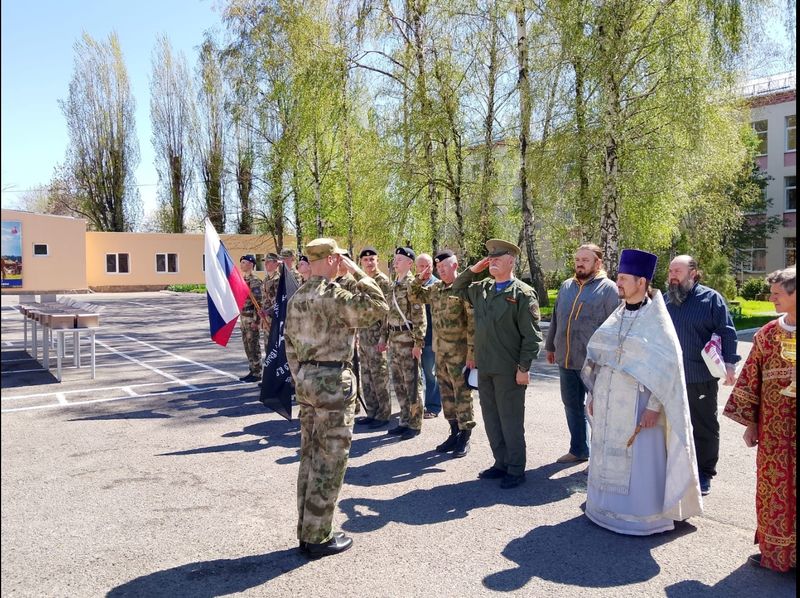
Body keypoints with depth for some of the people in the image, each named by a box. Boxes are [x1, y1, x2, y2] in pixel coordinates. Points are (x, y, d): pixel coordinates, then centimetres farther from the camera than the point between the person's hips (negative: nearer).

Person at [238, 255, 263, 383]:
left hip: (252, 318, -9)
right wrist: (240, 318, 19)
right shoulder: (242, 279, 15)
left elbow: (258, 301, -18)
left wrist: (256, 320, -21)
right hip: (243, 317, 9)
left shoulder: (255, 280, -13)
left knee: (254, 346, -3)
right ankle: (252, 370, 21)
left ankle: (257, 373, 3)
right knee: (247, 345, 12)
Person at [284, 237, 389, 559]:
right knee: (329, 462, 1)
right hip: (334, 382, -9)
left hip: (306, 379, 9)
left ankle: (306, 530, 26)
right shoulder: (334, 295, -17)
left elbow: (291, 346, 15)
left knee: (310, 457, 16)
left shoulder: (297, 298, 11)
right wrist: (358, 272, -10)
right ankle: (317, 538, 11)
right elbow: (378, 306, -17)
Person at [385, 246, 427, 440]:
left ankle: (414, 424, 9)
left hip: (408, 339, -8)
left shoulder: (412, 284, -10)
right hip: (394, 339, 8)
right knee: (398, 381, 13)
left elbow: (419, 316, -15)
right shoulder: (394, 285, 15)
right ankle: (404, 421, 23)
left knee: (411, 382, 0)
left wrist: (418, 343, -18)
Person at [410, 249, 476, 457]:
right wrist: (420, 279, 3)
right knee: (446, 393, 14)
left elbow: (473, 323, -15)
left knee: (462, 394, 2)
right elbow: (415, 296, 21)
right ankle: (454, 432, 27)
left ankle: (465, 436, 13)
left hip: (459, 351, -7)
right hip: (440, 350, 7)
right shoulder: (435, 288, 9)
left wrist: (472, 352, -18)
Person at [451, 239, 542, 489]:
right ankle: (501, 463, 28)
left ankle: (516, 470, 16)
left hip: (509, 370, -7)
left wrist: (524, 367, -15)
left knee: (511, 421, 3)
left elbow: (531, 335, -12)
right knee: (491, 418, 14)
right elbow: (457, 289, 26)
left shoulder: (522, 293, -9)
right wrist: (474, 269, 10)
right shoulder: (481, 288, 11)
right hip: (484, 368, 7)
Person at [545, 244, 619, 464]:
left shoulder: (608, 288, -7)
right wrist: (550, 346, 20)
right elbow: (556, 319, 19)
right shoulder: (566, 286, 12)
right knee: (572, 405, 15)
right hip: (566, 359, 6)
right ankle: (579, 450, 31)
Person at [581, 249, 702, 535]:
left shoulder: (656, 320, -10)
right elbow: (598, 355, 10)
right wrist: (593, 394, 8)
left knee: (640, 459, 4)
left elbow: (666, 367, -12)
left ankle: (643, 516, 20)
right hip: (609, 402, 6)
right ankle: (609, 506, 31)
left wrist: (654, 406, -16)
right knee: (608, 456, 14)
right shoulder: (618, 315, 7)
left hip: (637, 403, -6)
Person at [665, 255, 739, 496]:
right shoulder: (665, 300, 9)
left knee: (704, 428, 8)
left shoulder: (711, 298, -3)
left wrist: (729, 362, -12)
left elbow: (727, 332, -5)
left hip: (701, 379, -4)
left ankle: (704, 474, 22)